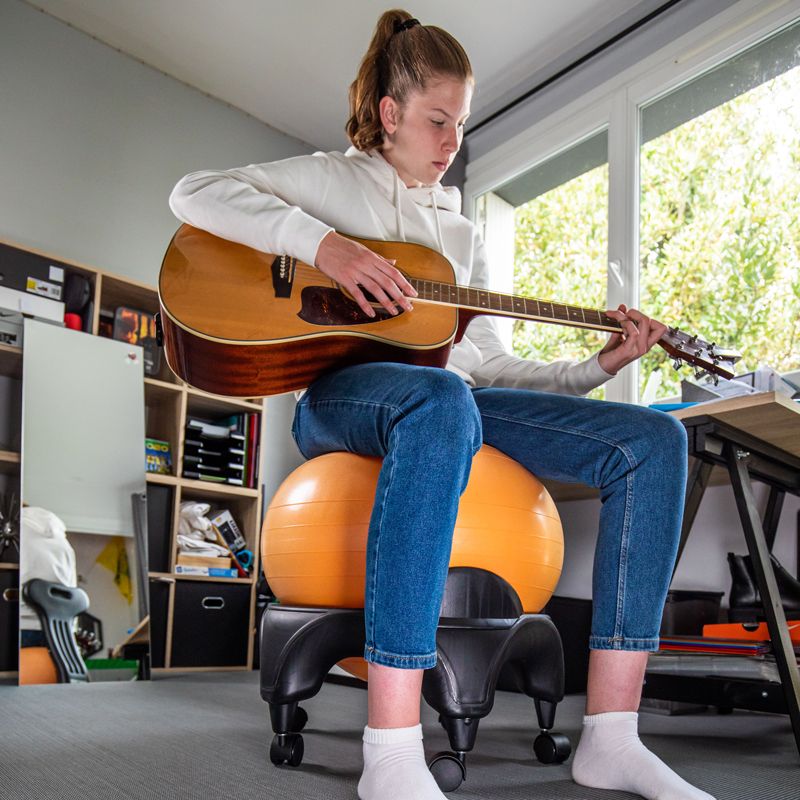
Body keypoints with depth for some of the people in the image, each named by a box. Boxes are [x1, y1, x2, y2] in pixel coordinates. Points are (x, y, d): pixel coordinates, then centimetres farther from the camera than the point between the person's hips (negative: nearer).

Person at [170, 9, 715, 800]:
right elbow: (194, 193, -1)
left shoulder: (460, 232, 28)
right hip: (340, 391, -5)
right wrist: (322, 244, -15)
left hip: (454, 396, 6)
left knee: (654, 439, -13)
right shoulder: (331, 180, 14)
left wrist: (598, 365, 7)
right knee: (440, 401, -43)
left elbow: (485, 362, 19)